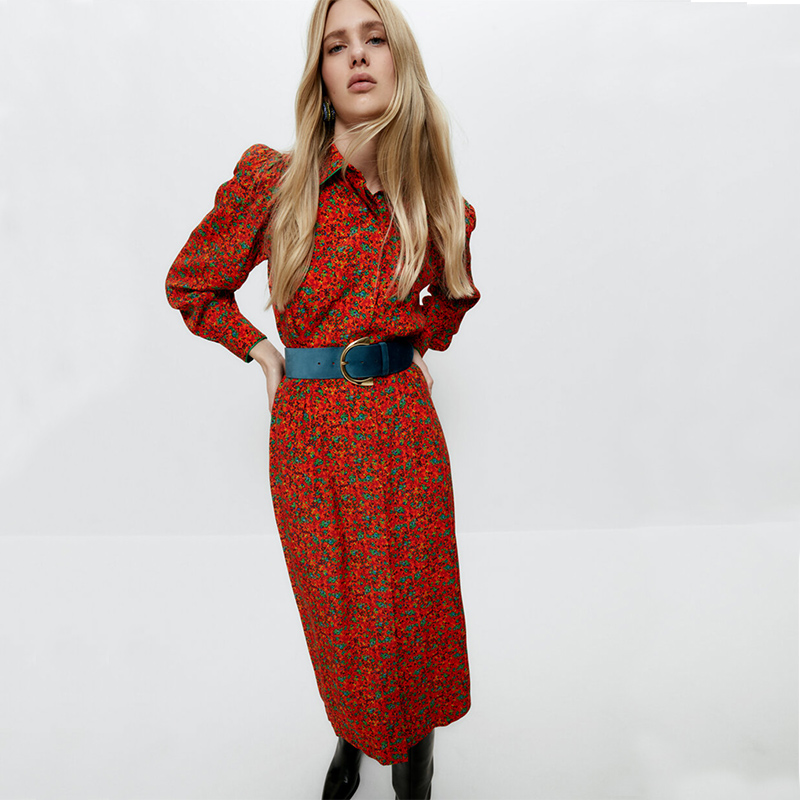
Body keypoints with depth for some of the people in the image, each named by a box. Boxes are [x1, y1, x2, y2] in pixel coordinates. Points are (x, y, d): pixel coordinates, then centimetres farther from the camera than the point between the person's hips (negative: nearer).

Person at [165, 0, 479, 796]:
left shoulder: (437, 202, 0)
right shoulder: (271, 179, -8)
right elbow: (190, 284, 5)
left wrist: (422, 342, 9)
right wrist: (262, 351, 0)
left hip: (405, 431, 2)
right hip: (310, 436, -1)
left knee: (411, 612, 12)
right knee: (334, 613, 16)